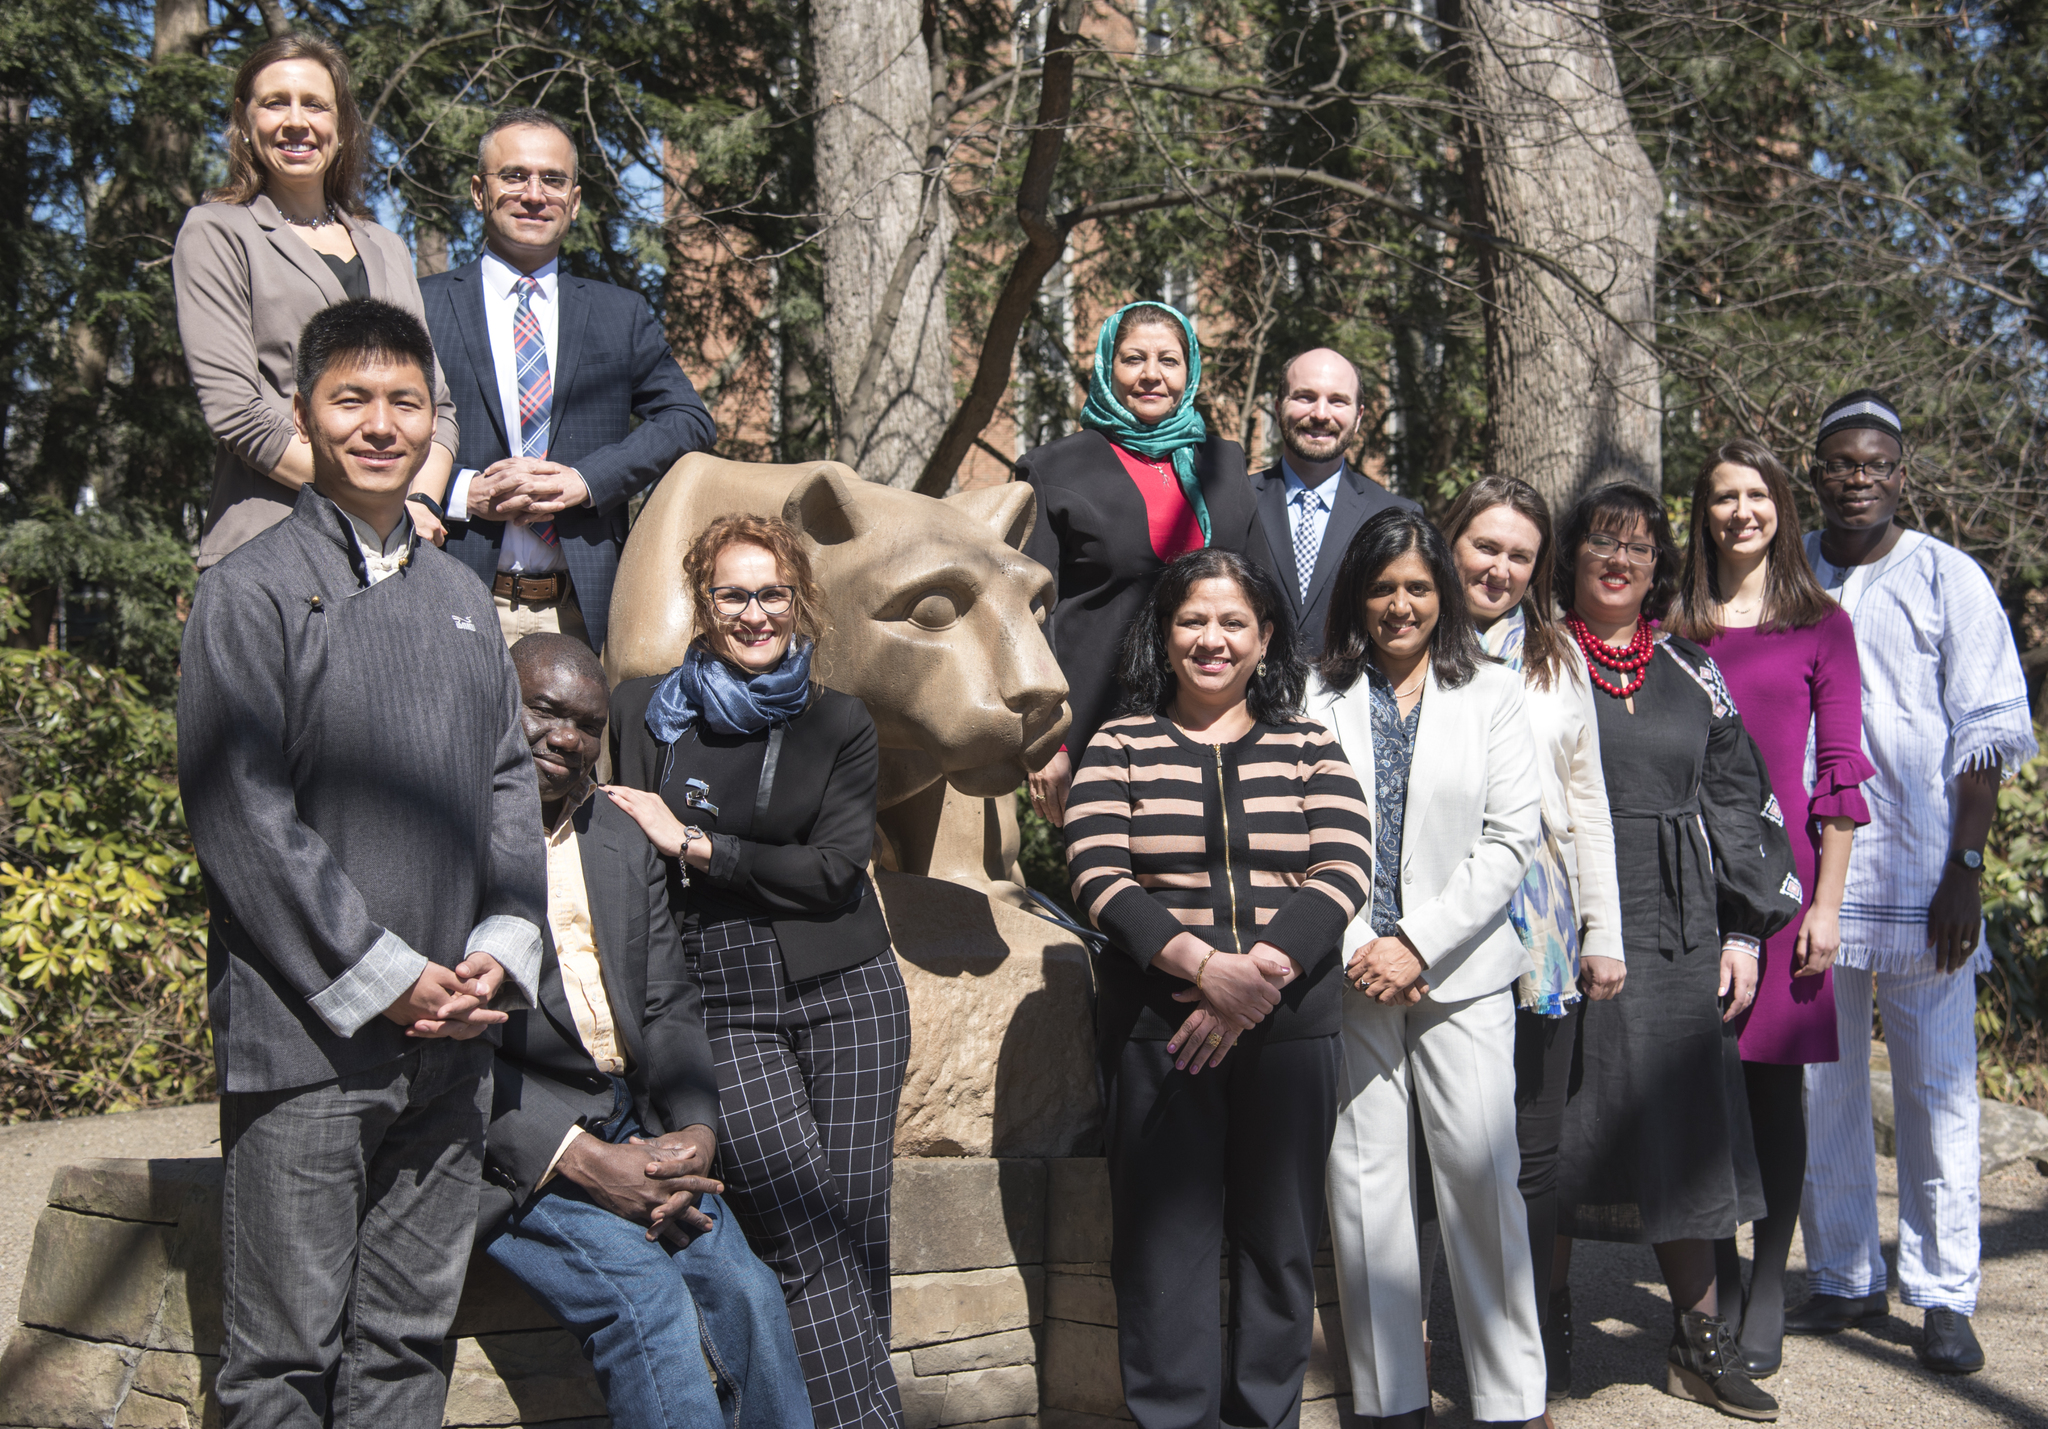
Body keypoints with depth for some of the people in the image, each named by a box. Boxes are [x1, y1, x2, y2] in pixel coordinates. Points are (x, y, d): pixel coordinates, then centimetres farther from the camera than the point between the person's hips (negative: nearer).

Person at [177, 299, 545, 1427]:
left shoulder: (459, 597, 16)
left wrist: (504, 950, -1)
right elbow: (242, 815, -11)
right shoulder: (251, 591, -4)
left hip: (451, 1038, 6)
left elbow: (510, 782, 15)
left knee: (408, 1336, 13)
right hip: (304, 1037, -6)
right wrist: (384, 977, -14)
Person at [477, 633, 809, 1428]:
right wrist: (581, 1159, -18)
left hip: (628, 1131, 6)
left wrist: (696, 1131, -5)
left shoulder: (624, 843, 17)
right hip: (508, 1145, -6)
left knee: (745, 1289, -14)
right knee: (647, 1298, -26)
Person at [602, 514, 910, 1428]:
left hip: (844, 996, 1)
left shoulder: (838, 724, 9)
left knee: (854, 1231, -5)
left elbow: (832, 869, -2)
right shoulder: (640, 711, 10)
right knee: (807, 1236, -15)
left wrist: (692, 844, -4)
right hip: (721, 1012, -1)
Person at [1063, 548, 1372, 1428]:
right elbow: (1098, 877, -5)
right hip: (1157, 1021, -1)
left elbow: (1343, 872, -2)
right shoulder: (1118, 747, 7)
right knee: (1165, 1234, 0)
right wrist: (1207, 968, -18)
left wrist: (1263, 976, -16)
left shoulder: (1310, 747, 10)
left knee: (1279, 1236, 6)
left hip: (1288, 1024, 1)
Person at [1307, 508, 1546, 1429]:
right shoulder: (1321, 698, 7)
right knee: (1363, 1174, 2)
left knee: (1480, 1171, -3)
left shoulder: (1491, 693, 7)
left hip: (1460, 968, -1)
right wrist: (1352, 950, -7)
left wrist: (1419, 942, -9)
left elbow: (1510, 837, 0)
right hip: (1350, 970, 1)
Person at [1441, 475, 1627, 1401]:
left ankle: (1531, 1368, 19)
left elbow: (1587, 799, 16)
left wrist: (1604, 933, 11)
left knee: (1531, 1151, 8)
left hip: (1540, 933, 3)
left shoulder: (1557, 656, 14)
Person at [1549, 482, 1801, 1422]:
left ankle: (1699, 1340, 19)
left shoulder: (1690, 673, 13)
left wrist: (1744, 930, 7)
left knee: (1682, 1130, 7)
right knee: (1560, 1129, 0)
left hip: (1676, 937, 3)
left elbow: (1737, 804, 14)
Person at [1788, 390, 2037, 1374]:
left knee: (1937, 1089, 1)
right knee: (1818, 1087, 8)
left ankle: (1943, 1295, 11)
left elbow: (1989, 735, 0)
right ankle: (1844, 1280, 21)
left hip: (1918, 879, -3)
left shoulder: (1947, 580, 2)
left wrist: (1965, 870, -8)